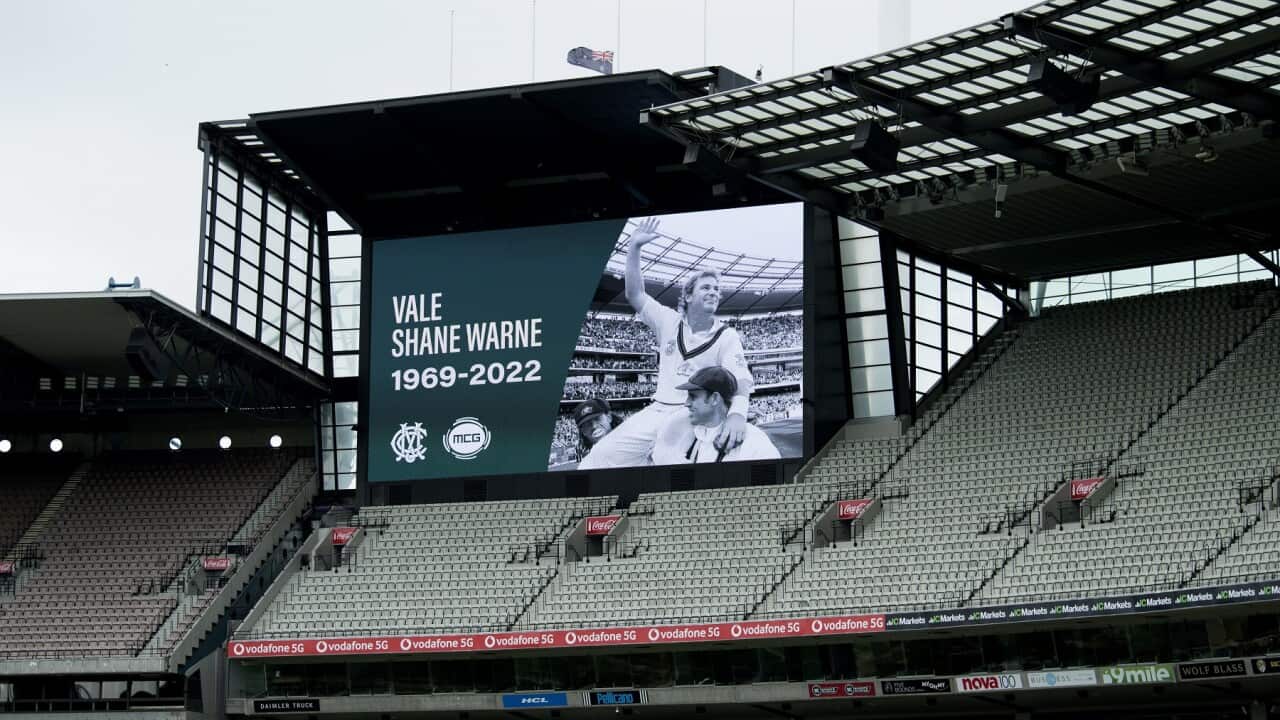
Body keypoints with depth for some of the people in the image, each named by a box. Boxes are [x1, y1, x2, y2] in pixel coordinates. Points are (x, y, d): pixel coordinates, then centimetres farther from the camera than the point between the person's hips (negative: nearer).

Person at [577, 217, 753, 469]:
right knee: (600, 457, -10)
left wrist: (737, 413, -36)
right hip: (658, 412, 4)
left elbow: (739, 380, -13)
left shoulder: (727, 337, 2)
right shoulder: (669, 322, 14)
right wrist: (634, 247, 0)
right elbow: (635, 295, 12)